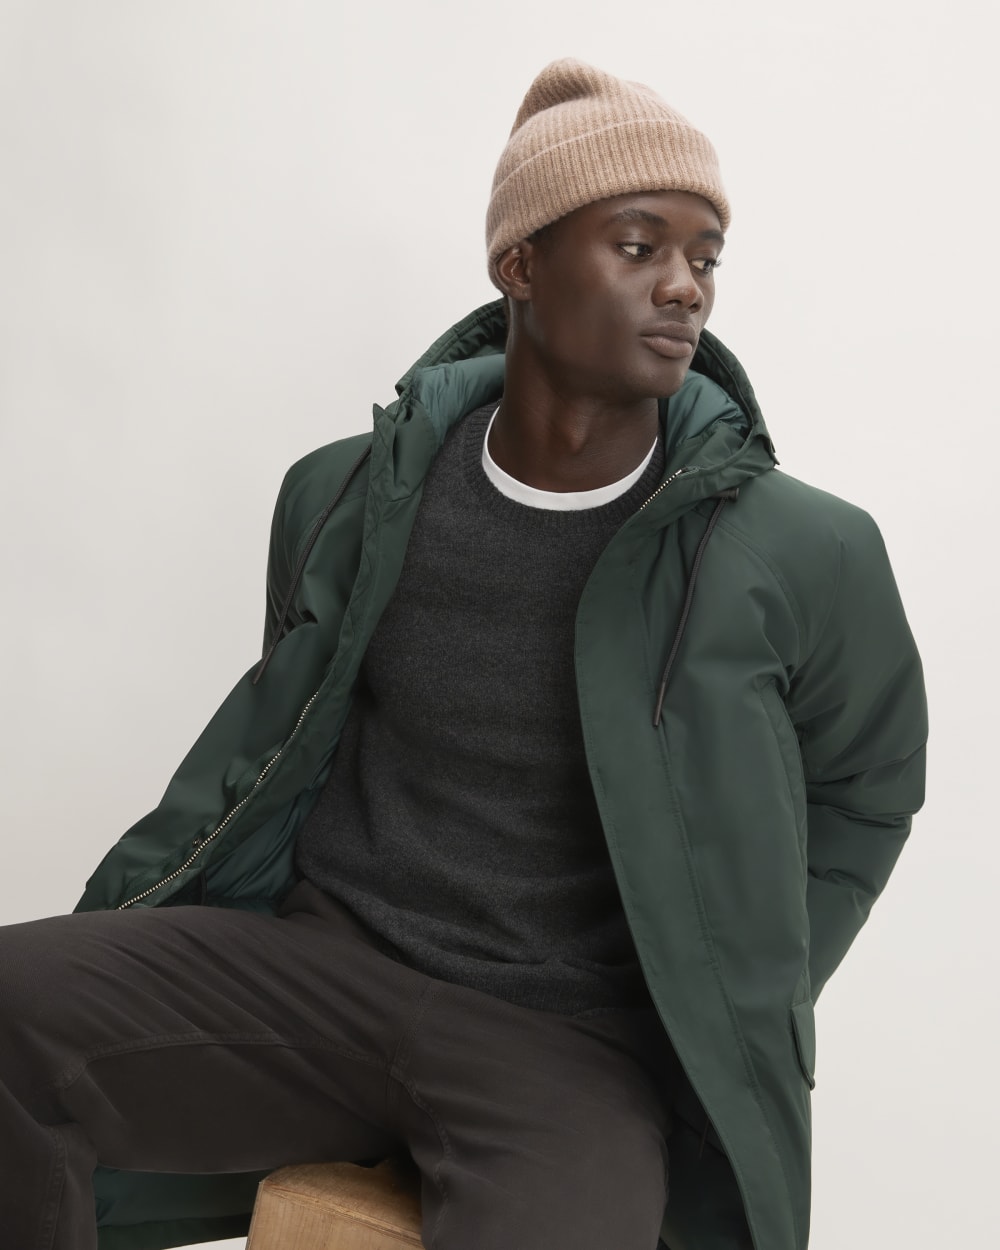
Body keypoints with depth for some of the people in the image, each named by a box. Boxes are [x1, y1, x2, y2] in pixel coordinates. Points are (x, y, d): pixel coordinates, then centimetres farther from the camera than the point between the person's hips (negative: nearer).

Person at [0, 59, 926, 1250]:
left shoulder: (803, 558, -5)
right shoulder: (348, 497, 2)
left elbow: (862, 794, 12)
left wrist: (732, 1035, 6)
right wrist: (119, 933, 8)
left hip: (576, 1044, -2)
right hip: (320, 958, 3)